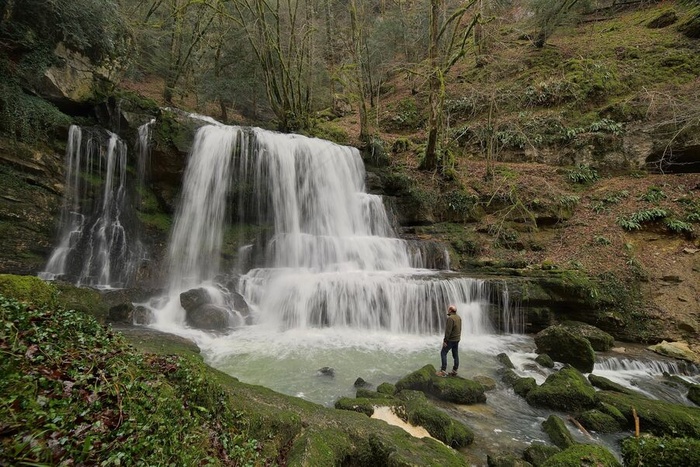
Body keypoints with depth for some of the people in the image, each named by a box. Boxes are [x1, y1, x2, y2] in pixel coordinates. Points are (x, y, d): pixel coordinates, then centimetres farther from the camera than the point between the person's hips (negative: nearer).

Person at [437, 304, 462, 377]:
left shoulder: (450, 318, -22)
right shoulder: (458, 317, 7)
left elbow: (448, 331, -24)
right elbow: (459, 329, 13)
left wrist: (445, 340, -19)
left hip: (451, 340, -9)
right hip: (457, 339, 9)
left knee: (443, 353, -2)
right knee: (455, 355, 11)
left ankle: (443, 371, -5)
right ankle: (454, 371, 16)